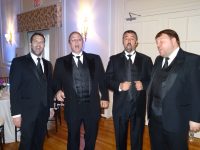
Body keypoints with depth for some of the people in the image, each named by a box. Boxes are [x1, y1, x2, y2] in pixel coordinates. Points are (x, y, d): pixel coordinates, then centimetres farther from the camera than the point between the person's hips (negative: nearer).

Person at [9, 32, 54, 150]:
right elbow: (14, 89, -10)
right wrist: (16, 113, -13)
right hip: (27, 111, -4)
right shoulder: (18, 62, -7)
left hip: (44, 111, 5)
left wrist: (51, 106, 12)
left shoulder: (48, 64, 9)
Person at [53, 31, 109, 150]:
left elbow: (102, 79, 6)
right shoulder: (61, 62, 3)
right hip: (72, 107, 0)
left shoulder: (95, 59, 4)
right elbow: (56, 81, 7)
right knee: (73, 138, 16)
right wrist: (58, 91, -13)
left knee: (92, 137, 16)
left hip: (92, 106, 1)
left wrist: (104, 97, 1)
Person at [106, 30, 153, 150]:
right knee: (120, 137, 16)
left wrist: (143, 85, -16)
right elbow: (108, 80, 0)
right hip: (120, 105, 0)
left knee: (137, 138, 14)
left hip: (139, 105, 0)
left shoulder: (146, 60, 4)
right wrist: (119, 86, -17)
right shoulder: (114, 59, 4)